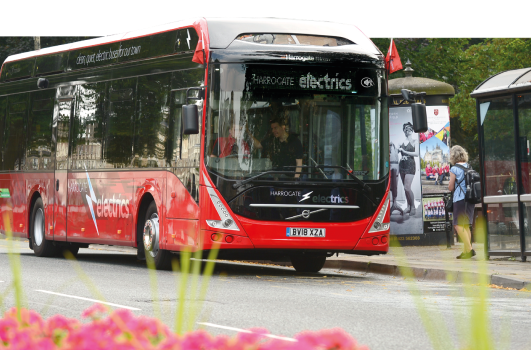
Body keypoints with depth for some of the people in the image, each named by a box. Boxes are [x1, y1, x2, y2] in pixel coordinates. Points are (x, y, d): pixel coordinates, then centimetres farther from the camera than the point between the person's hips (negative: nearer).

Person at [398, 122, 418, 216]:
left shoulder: (414, 141, -1)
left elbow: (416, 154, -11)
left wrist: (404, 151, -12)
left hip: (410, 165, -5)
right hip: (402, 164, 5)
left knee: (407, 187, -14)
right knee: (405, 188, 7)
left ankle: (413, 207, -4)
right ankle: (408, 206, 15)